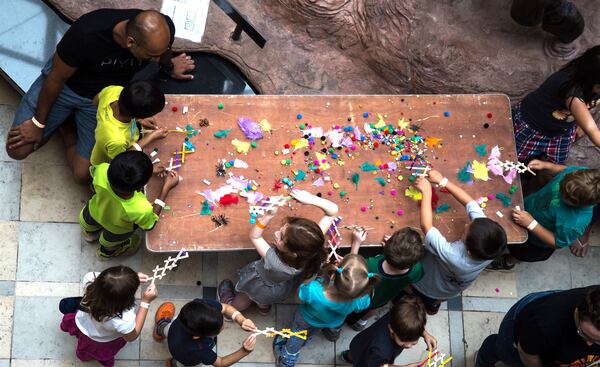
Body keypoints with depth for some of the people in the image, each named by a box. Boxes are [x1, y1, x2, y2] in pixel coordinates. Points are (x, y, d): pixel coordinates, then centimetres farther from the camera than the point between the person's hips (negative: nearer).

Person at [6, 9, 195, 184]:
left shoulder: (162, 30, -30)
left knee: (84, 174, -8)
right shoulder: (87, 33, -39)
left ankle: (66, 130, 21)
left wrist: (170, 66, 23)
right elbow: (56, 78, -20)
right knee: (17, 150, -5)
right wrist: (39, 123, -8)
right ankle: (61, 119, 22)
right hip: (65, 84, -2)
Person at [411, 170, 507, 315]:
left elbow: (426, 226, -39)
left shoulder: (453, 257, -48)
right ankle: (433, 304, 56)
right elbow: (470, 203, -23)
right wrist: (443, 181, -22)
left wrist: (426, 191, -31)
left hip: (426, 288, -5)